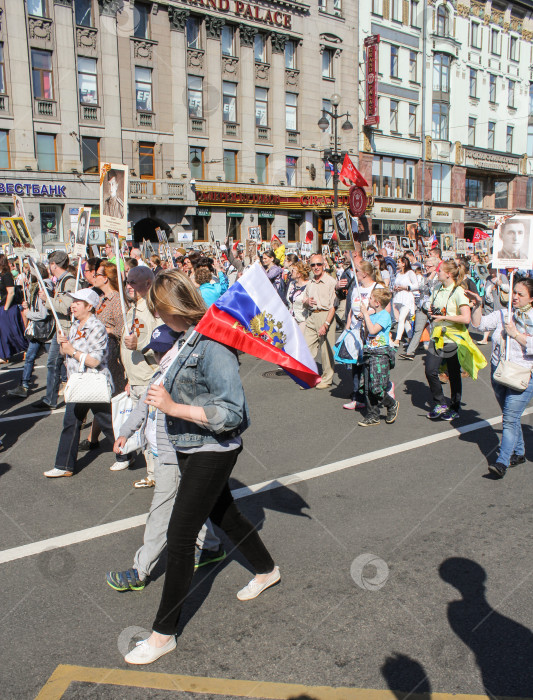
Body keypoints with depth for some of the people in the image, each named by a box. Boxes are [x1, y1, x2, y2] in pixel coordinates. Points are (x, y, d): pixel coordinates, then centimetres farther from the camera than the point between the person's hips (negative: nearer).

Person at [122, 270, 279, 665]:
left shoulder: (213, 344, -25)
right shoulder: (189, 338, 3)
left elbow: (232, 413, -29)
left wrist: (173, 407, -30)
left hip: (213, 451, -10)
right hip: (191, 447, 10)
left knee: (180, 536, -3)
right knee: (223, 515, 25)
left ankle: (164, 633, 13)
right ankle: (267, 570, 50)